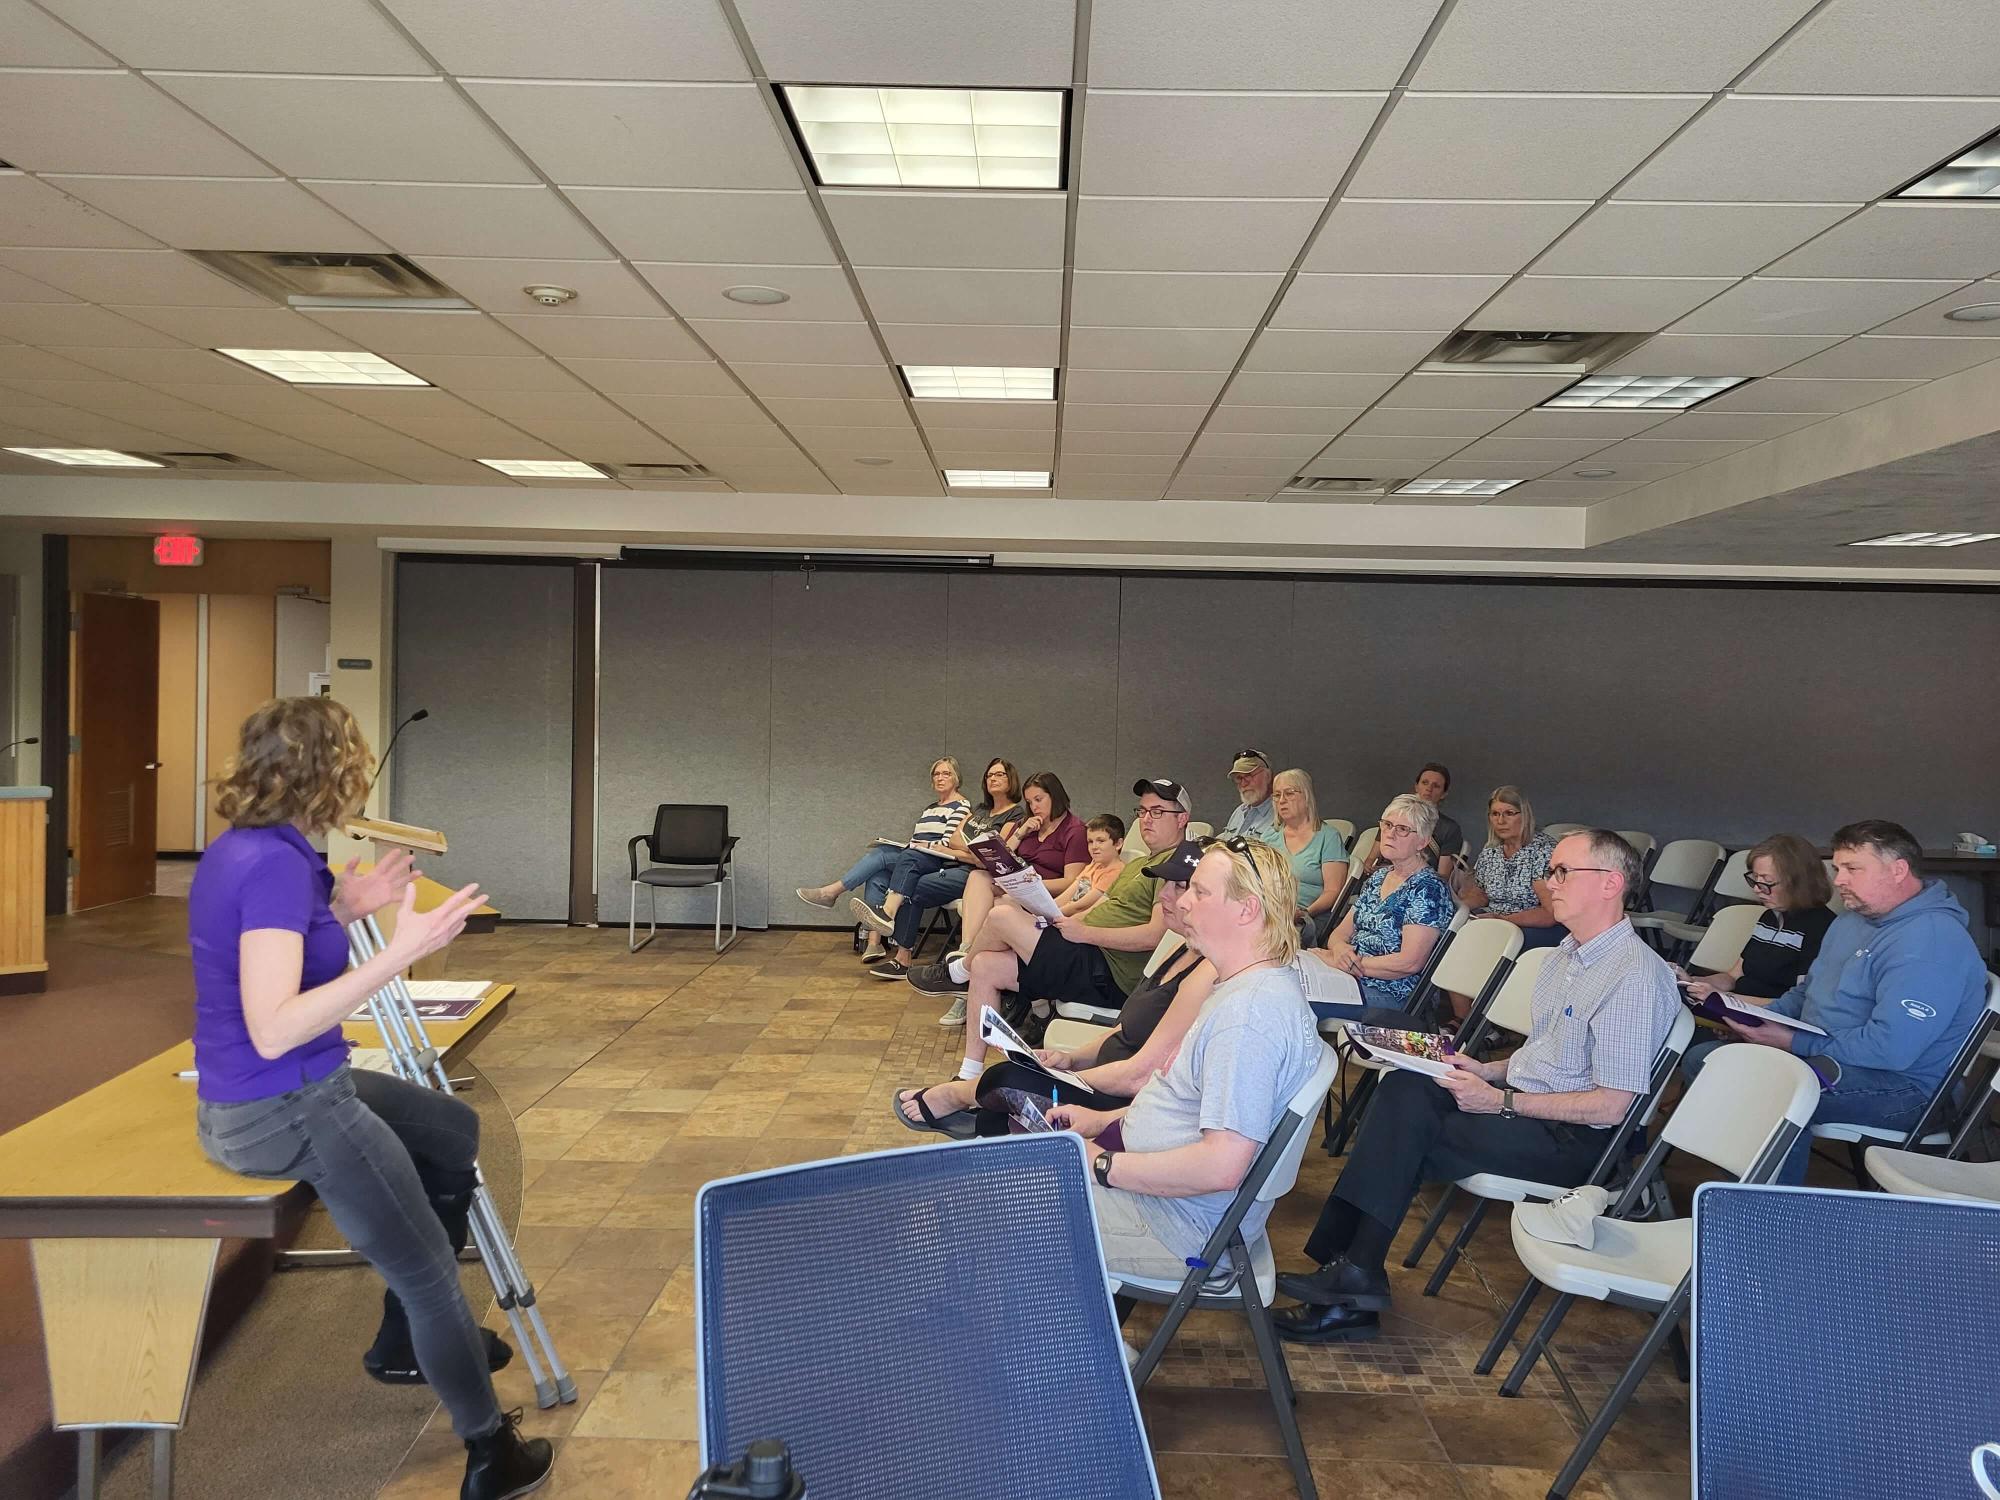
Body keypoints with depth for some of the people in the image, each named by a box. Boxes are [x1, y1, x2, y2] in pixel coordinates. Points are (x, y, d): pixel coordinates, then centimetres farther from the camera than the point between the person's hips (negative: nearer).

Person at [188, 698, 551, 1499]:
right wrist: (398, 954, -35)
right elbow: (273, 1030, -31)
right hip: (281, 1111, -10)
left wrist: (342, 910, 7)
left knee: (456, 1134, 24)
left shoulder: (242, 849, 4)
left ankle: (406, 1340, 34)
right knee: (427, 1272, 1)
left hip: (281, 1095, 10)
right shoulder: (275, 862, -26)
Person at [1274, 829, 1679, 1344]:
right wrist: (1487, 1071, 4)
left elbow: (1610, 1106, -20)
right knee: (1404, 1088, -13)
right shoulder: (1572, 951, 13)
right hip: (1524, 1100, 9)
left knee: (1403, 1143, -19)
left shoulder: (1635, 977, -18)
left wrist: (1499, 1102, -19)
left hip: (1571, 1140, -9)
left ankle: (1355, 1275, -7)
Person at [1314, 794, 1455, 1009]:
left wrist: (1339, 961, -15)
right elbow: (1341, 932, 17)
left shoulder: (1427, 889, -9)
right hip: (1349, 981, 7)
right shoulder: (1378, 877, 16)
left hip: (1393, 997, -7)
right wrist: (1339, 948, -9)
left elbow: (1409, 963, -18)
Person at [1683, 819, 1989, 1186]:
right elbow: (1807, 991, 24)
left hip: (1898, 1083, -10)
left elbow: (1891, 1049, -28)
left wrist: (1794, 1043, -21)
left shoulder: (1930, 943, -21)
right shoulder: (1853, 919, 13)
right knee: (1701, 1058, 1)